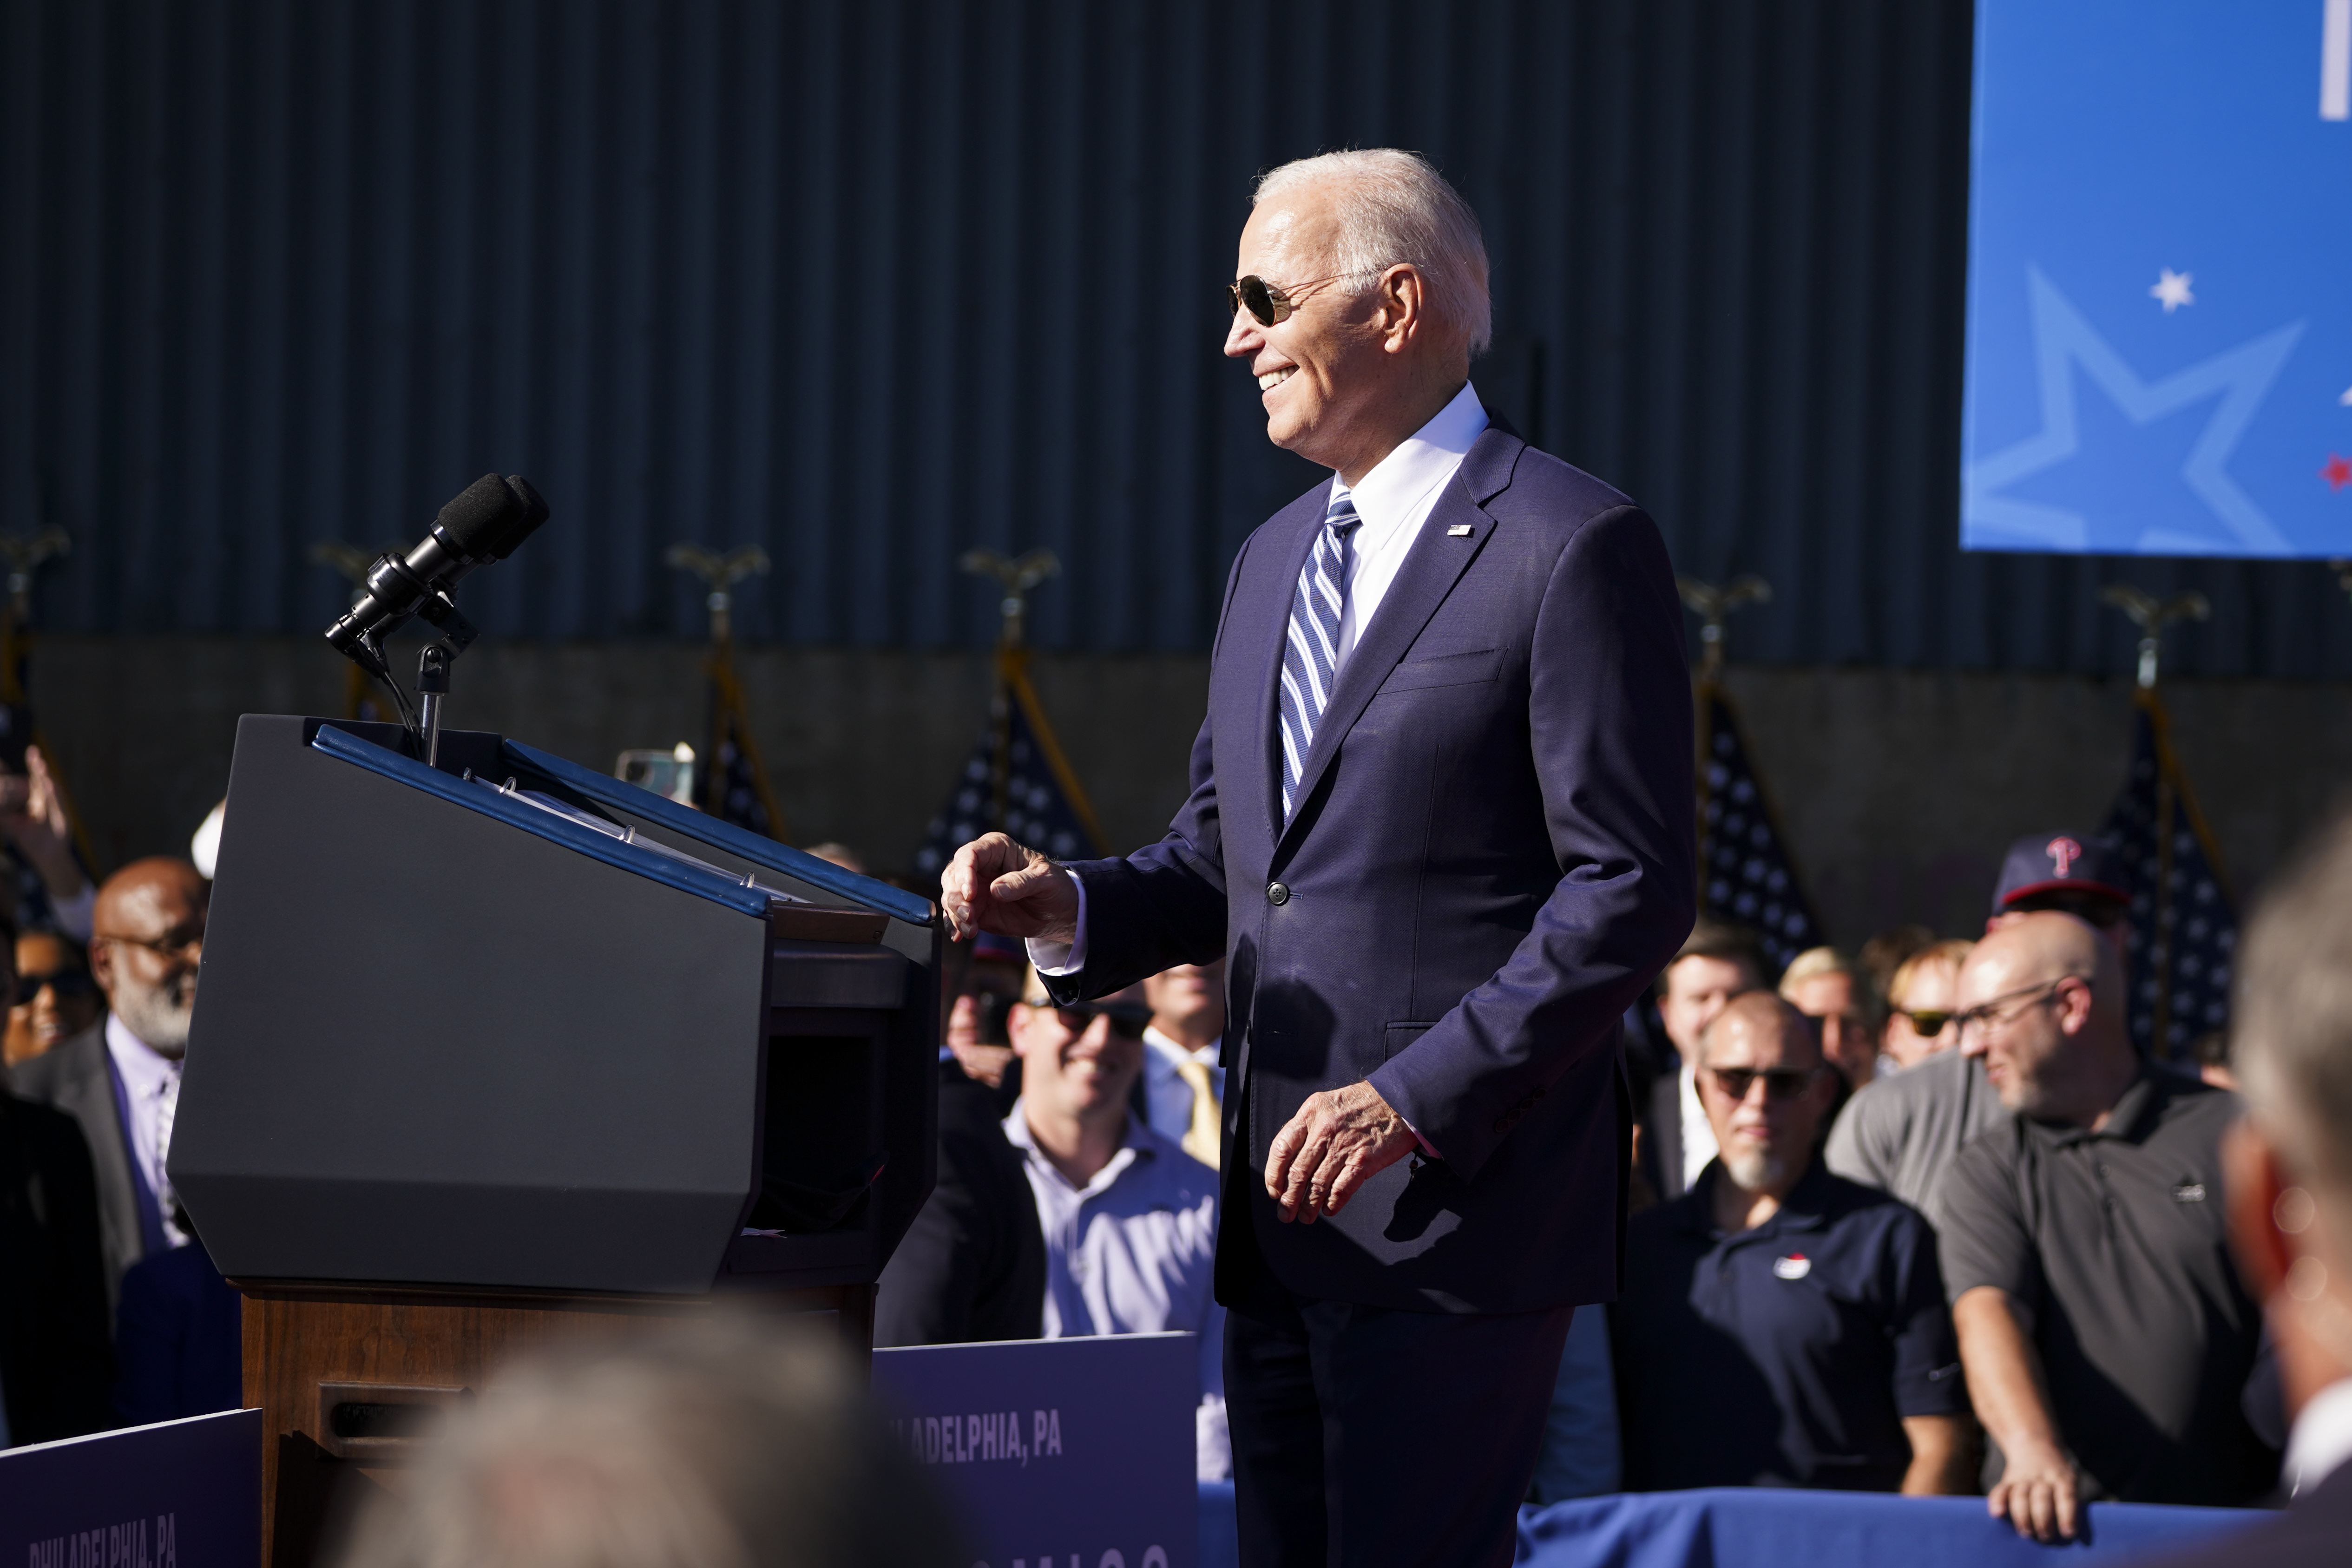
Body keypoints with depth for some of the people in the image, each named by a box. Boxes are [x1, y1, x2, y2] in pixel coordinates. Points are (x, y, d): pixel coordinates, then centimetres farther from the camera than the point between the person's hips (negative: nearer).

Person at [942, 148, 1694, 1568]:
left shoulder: (1575, 548, -8)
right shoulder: (1275, 558, 19)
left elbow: (1635, 889, -13)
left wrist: (1414, 1102, -18)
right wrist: (1069, 906, 2)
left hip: (1459, 1202, -8)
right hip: (1285, 1210, 8)